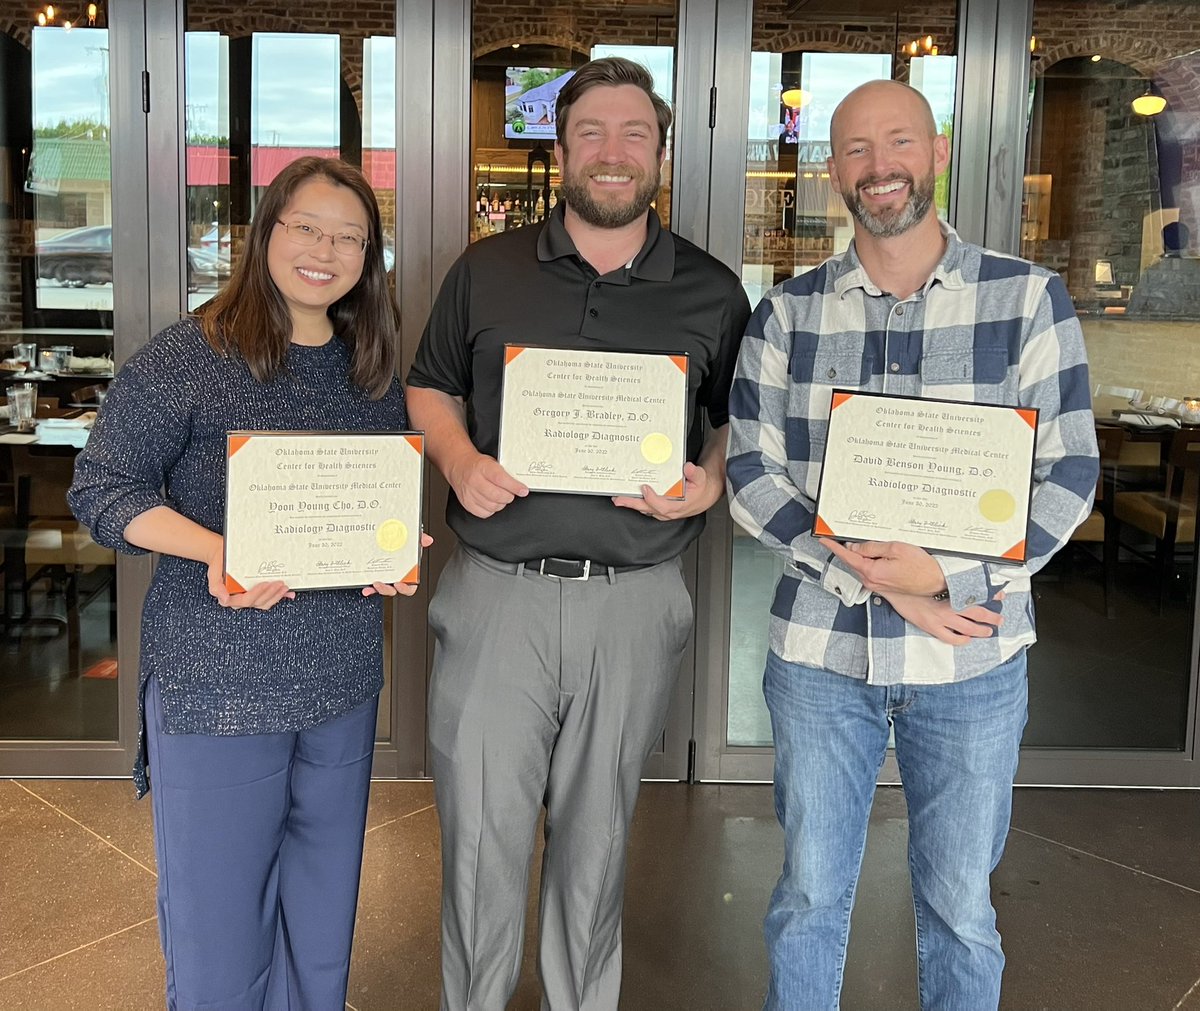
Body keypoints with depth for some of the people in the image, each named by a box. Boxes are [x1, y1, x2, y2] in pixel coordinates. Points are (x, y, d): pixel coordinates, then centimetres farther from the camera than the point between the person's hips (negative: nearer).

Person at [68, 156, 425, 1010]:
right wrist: (215, 550, -23)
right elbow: (103, 489, -8)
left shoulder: (375, 372, 8)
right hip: (217, 679, -4)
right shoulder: (184, 360, -8)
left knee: (324, 912, 18)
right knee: (216, 914, 7)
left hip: (344, 678, 5)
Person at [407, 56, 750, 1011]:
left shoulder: (712, 292, 5)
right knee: (480, 837, 6)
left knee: (596, 838, 15)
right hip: (495, 596, 0)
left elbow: (741, 421, 13)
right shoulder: (485, 271, 5)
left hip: (634, 601, 0)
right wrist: (459, 461, -8)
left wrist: (711, 481, -8)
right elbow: (431, 388, 13)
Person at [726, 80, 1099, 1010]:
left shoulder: (1029, 298, -2)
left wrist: (950, 577, -18)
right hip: (819, 650, 1)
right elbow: (753, 477, -3)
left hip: (973, 660, -1)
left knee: (960, 906, 15)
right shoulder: (788, 312, 2)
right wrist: (877, 583, -15)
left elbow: (1067, 473, -4)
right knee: (809, 896, 15)